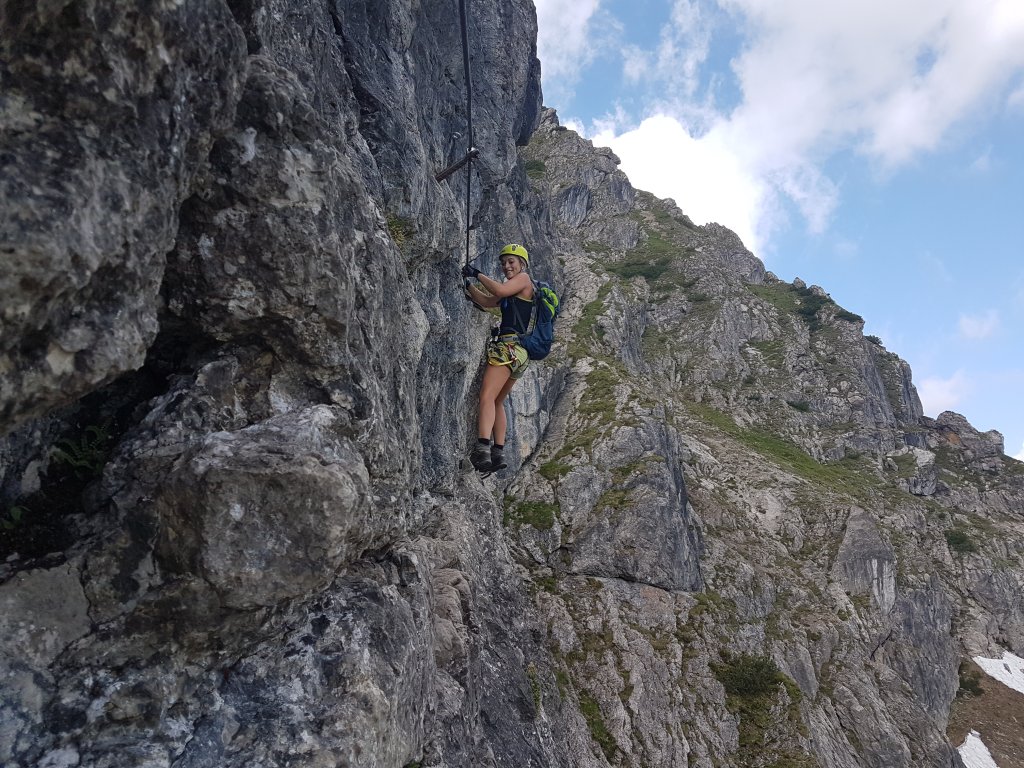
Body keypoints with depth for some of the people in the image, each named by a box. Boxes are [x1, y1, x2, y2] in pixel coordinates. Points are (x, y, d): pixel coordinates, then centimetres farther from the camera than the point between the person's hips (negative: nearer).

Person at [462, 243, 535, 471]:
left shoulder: (524, 279, 3)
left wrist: (477, 274, -5)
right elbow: (486, 302, 24)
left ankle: (482, 449, -34)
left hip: (509, 345, -10)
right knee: (498, 403, 12)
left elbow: (500, 291, -15)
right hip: (517, 351, 10)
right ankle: (497, 453, 11)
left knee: (487, 397, -22)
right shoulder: (512, 291, 29)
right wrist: (467, 283, 16)